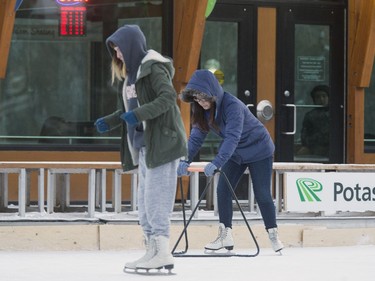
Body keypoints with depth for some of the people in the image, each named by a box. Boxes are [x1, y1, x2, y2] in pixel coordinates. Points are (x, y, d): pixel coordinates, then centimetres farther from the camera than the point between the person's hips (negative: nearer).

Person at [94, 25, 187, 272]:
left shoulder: (153, 68, -9)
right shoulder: (133, 72, 18)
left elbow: (169, 97, -21)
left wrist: (138, 114, -28)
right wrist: (109, 122, 14)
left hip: (162, 141, -10)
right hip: (144, 145, 10)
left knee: (156, 197, -11)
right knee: (145, 200, 7)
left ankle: (162, 252, -12)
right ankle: (152, 251, 9)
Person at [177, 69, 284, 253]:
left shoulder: (232, 105, -35)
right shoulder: (203, 110, -12)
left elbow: (232, 137, -43)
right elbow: (196, 137, -13)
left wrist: (216, 163, -53)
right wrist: (185, 160, -29)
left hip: (259, 150, -7)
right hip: (235, 154, 7)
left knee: (262, 195, -3)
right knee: (222, 191, -5)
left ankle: (273, 234, 13)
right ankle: (225, 235, 1)